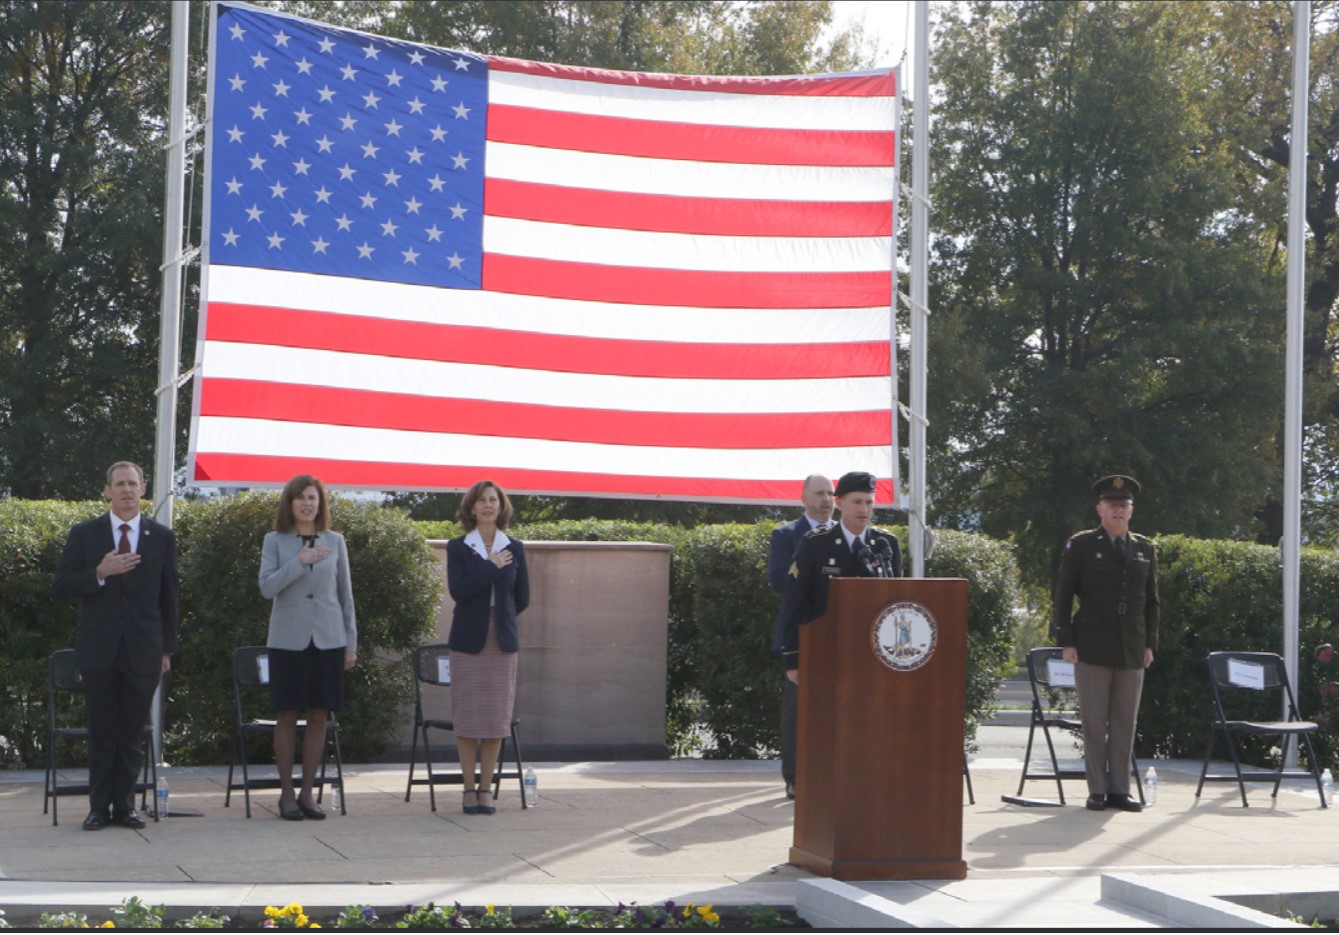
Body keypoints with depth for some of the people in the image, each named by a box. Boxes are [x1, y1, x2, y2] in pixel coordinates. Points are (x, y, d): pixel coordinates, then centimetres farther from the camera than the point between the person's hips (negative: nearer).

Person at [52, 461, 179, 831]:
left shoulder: (161, 537, 6)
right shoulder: (84, 534, 3)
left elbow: (168, 596, 8)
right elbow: (61, 587, 0)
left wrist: (167, 648, 4)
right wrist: (100, 573, -16)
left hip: (144, 651, 0)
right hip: (99, 649, 0)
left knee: (131, 733, 4)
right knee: (101, 734, 4)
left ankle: (124, 805, 12)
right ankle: (99, 807, 11)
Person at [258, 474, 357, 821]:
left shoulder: (335, 542, 8)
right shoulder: (275, 542, 3)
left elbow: (345, 594, 10)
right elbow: (267, 587, -8)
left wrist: (351, 643, 7)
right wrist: (299, 562, -17)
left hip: (327, 639, 2)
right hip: (288, 639, -2)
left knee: (319, 715, 2)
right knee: (287, 715, 0)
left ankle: (307, 792, 11)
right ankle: (286, 794, 8)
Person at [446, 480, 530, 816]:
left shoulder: (514, 549, 8)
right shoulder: (458, 547, 2)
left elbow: (522, 598, 12)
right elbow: (457, 590, -12)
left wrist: (498, 619, 9)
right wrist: (491, 566, -11)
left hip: (502, 640, 2)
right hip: (468, 641, -2)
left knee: (496, 716, 1)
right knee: (467, 716, -1)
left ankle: (486, 788, 8)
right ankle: (469, 788, 6)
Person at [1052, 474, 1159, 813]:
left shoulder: (1145, 550, 13)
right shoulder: (1080, 546, 2)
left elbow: (1151, 601, 17)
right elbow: (1063, 595, 1)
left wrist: (1149, 644, 8)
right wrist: (1066, 642, -6)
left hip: (1132, 651, 3)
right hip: (1092, 649, -3)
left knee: (1125, 723, 4)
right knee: (1094, 723, -2)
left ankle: (1119, 790, 9)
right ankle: (1097, 791, 4)